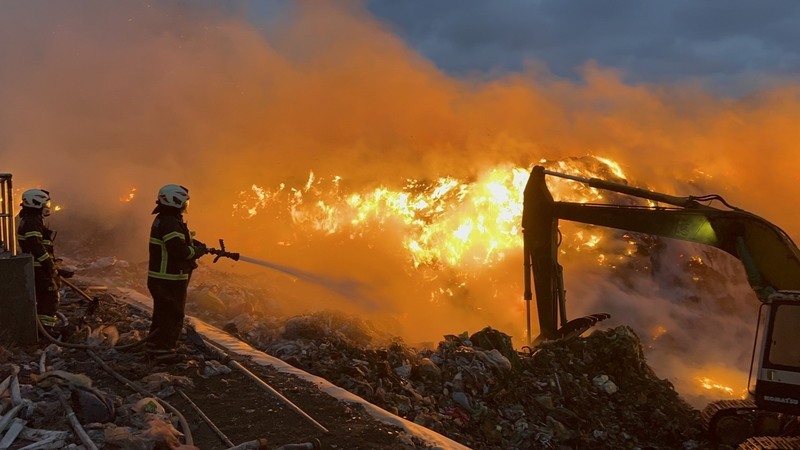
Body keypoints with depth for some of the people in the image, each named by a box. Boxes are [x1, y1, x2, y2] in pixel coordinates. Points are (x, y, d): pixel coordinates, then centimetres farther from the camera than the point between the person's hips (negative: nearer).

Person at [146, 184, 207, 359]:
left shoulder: (162, 220, 14)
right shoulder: (170, 223, -21)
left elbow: (180, 241, 21)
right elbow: (181, 251, -27)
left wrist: (197, 245, 8)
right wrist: (199, 251, -11)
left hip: (158, 278, 11)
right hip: (171, 280, -11)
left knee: (162, 313, 21)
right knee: (173, 315, 0)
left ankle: (154, 345, 32)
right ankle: (163, 349, 6)